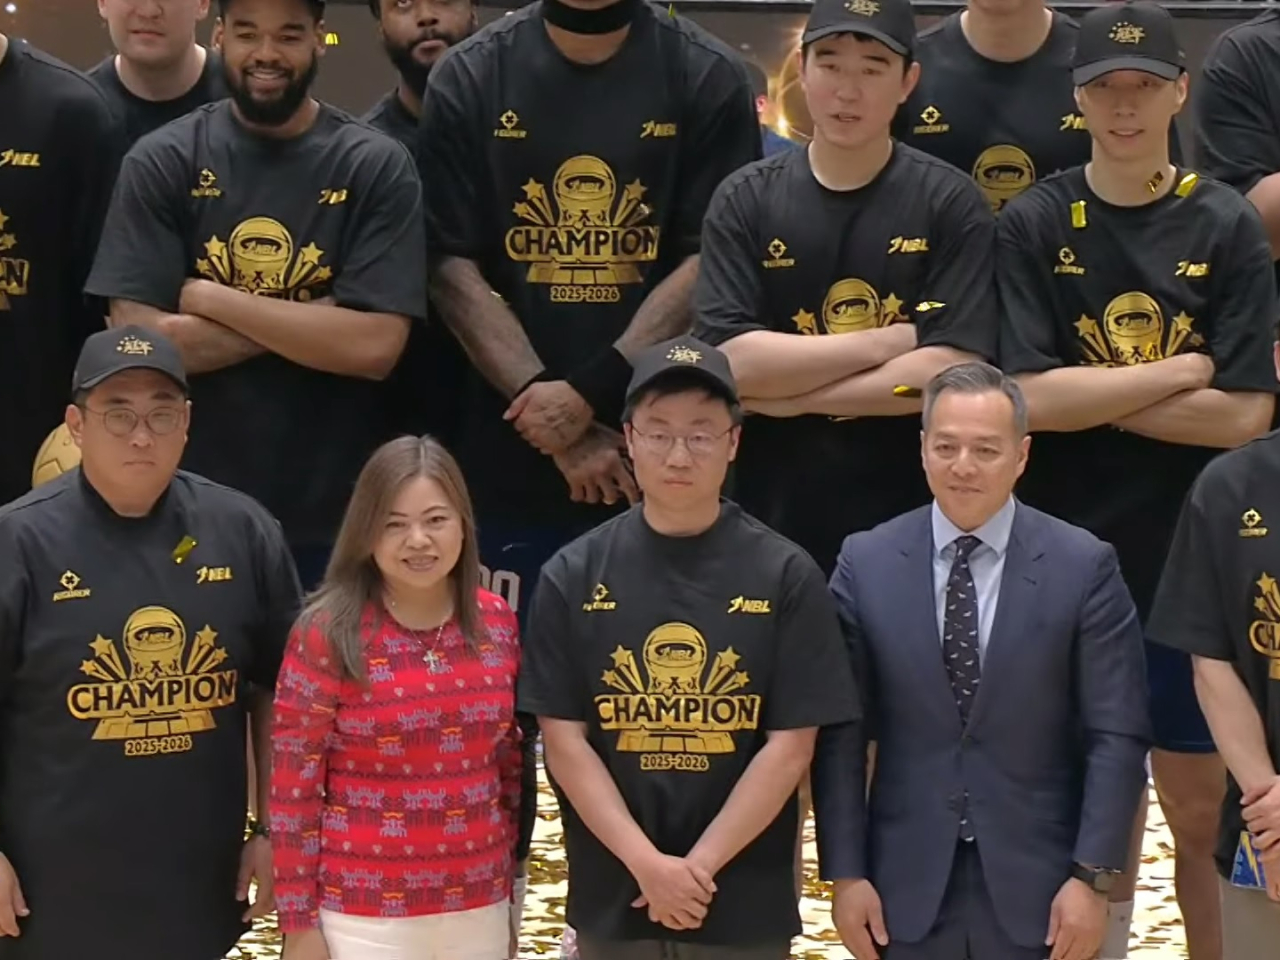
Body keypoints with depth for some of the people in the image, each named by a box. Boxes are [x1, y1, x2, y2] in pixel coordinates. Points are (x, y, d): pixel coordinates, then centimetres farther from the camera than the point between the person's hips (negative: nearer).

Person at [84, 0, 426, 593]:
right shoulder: (162, 163, -1)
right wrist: (315, 319, -13)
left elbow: (374, 346, -13)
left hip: (332, 517, 0)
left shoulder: (376, 167, -3)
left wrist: (209, 299, -11)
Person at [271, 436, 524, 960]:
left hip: (477, 908, 4)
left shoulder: (497, 624, 2)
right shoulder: (328, 633, -9)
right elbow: (293, 787, -7)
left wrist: (508, 896, 13)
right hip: (363, 917, -4)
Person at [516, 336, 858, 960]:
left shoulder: (785, 576, -2)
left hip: (745, 906, -1)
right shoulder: (573, 577, 1)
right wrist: (648, 864, -11)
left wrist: (699, 867, -11)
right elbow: (564, 742, -1)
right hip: (612, 902, 1)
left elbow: (789, 747, -4)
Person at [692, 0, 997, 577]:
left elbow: (951, 374, -12)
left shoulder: (949, 204, -2)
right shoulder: (745, 202, 2)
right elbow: (730, 363, -9)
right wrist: (885, 342, -11)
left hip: (909, 529, -1)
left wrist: (790, 397, -11)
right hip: (771, 522, 1)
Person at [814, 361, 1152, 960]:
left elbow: (1117, 735, -3)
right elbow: (840, 733, 1)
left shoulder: (1083, 567, -3)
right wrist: (845, 872, -3)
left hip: (1039, 885, -1)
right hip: (906, 886, 1)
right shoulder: (866, 564, 1)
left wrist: (1092, 876, -8)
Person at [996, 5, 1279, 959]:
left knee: (1202, 813, 8)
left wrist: (1087, 393, -12)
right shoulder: (1034, 225, -2)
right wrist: (1184, 370, -11)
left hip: (1192, 565, 0)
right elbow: (1027, 398, -13)